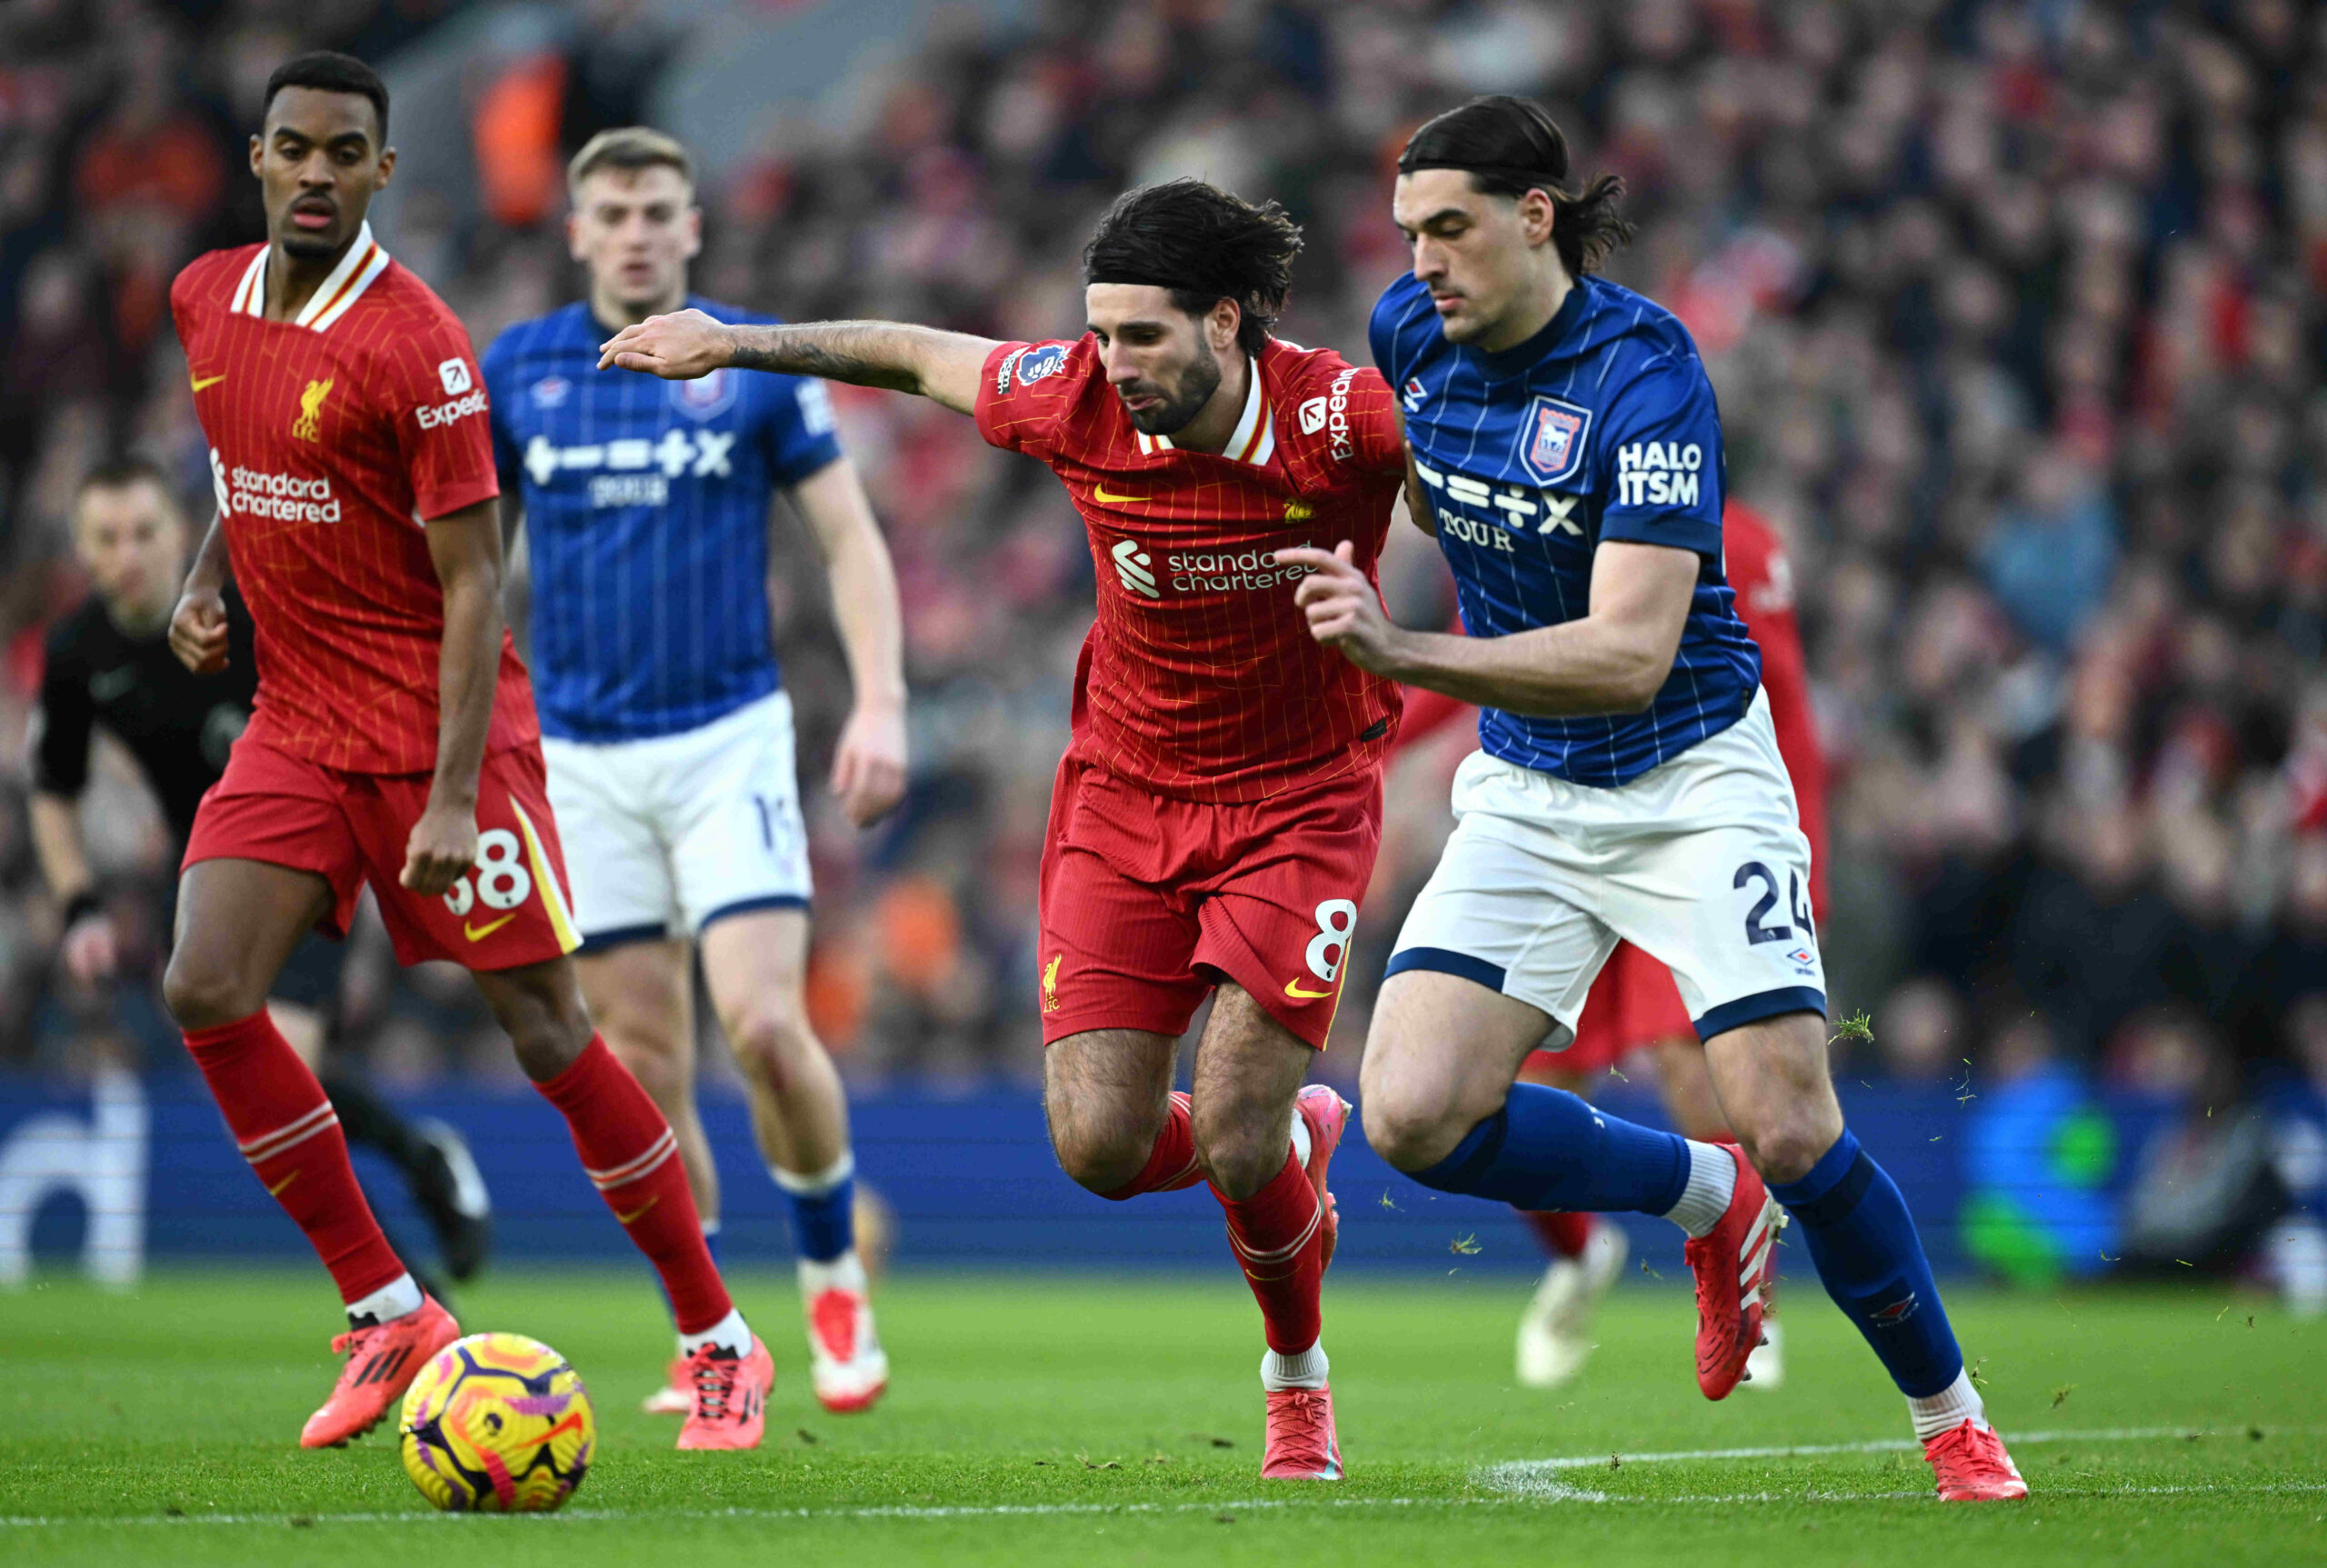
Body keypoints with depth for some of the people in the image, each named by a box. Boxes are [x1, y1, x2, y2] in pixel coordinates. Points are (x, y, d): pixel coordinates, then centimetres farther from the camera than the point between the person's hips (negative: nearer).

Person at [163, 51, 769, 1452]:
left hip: (433, 727, -6)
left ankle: (721, 1343, 9)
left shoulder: (417, 347, -17)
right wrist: (210, 577, 8)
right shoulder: (208, 301, 4)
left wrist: (454, 796, -23)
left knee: (549, 1033, -4)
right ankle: (389, 1317, 1)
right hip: (296, 720, 6)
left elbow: (473, 583, -16)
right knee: (206, 993, -11)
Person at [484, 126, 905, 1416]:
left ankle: (834, 1274, 7)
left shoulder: (757, 365, 0)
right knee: (643, 1068, 2)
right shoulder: (513, 374, 4)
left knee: (765, 1024, -16)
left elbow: (850, 538, 3)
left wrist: (881, 701, -9)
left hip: (728, 740, -2)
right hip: (580, 761, 2)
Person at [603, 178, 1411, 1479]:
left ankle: (1301, 1382, 19)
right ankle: (1299, 1135, 29)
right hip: (1125, 791, 3)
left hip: (1300, 799, -3)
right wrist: (734, 342, 13)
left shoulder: (1344, 417, -22)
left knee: (1232, 1143, -14)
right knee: (1100, 1147, -7)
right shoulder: (1077, 404, -12)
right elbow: (921, 356, 6)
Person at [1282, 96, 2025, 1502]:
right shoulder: (1411, 330, -4)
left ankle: (1953, 1418, 11)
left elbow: (1632, 651, -31)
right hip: (1524, 793, 5)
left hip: (1692, 778, -5)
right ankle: (1710, 1202, 12)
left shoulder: (1646, 368, -22)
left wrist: (1402, 653, -39)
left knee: (1792, 1134, -15)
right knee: (1414, 1118, -14)